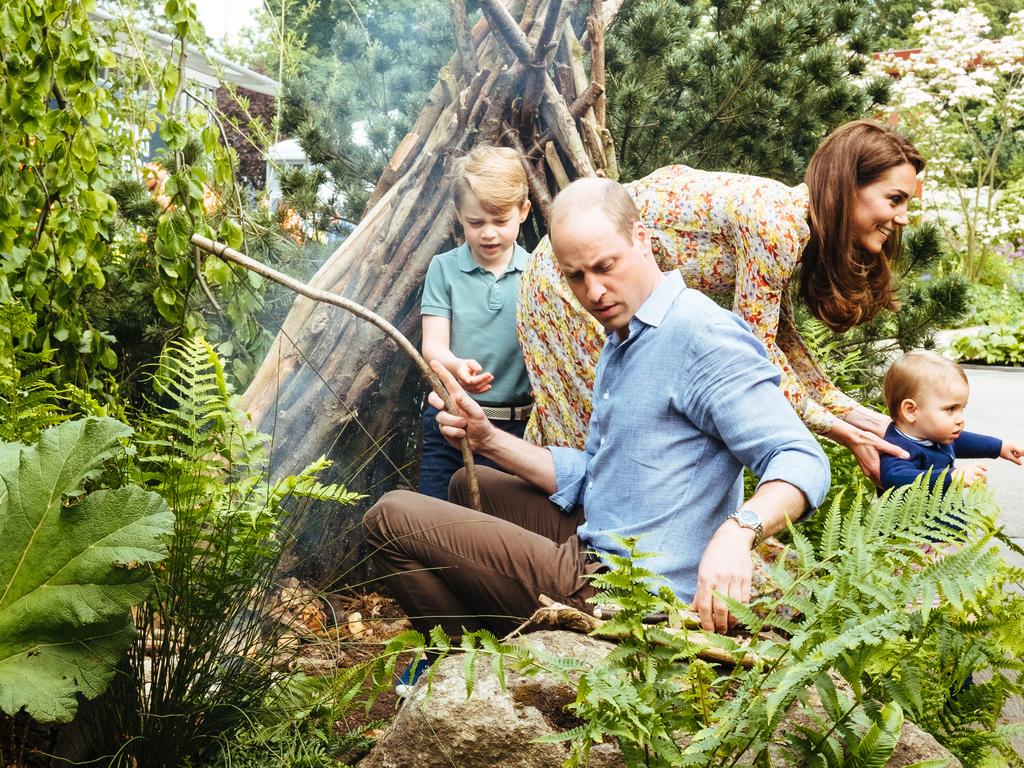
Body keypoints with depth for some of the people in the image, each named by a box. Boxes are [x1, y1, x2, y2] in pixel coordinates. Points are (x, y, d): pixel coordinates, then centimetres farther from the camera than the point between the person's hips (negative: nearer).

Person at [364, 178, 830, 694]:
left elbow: (802, 462, -24)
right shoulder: (620, 343, 15)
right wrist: (488, 440, 4)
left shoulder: (703, 336, -17)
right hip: (599, 556, 10)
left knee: (391, 518, -8)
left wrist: (738, 531, -44)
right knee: (471, 486, 31)